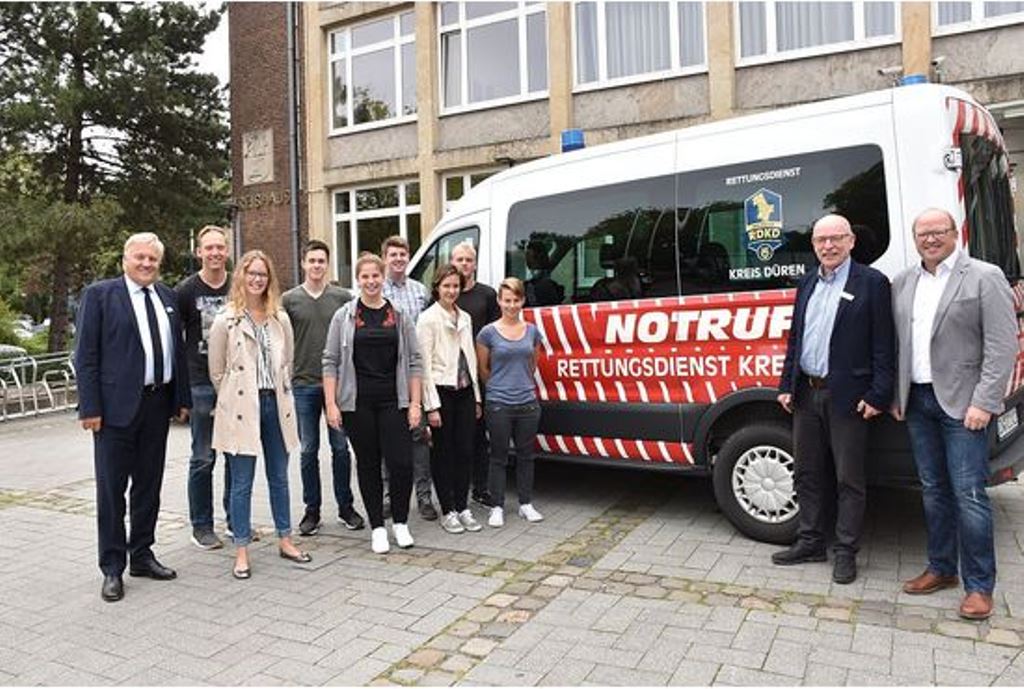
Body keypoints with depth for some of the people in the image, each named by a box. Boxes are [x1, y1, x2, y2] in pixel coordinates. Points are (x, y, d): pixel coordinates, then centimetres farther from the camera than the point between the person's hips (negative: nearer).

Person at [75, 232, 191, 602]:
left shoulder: (166, 296, 11)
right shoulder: (99, 294, -3)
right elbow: (86, 356, -6)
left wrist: (182, 398, 8)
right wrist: (91, 408, -12)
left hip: (158, 404, 5)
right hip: (117, 405, -5)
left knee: (149, 485, 14)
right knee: (111, 488, 4)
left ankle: (142, 555, 28)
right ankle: (113, 568, 15)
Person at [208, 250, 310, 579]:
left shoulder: (281, 318, 6)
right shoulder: (226, 320, -5)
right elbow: (216, 370, 1)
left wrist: (279, 392, 12)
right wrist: (233, 398, 8)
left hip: (276, 404, 4)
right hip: (241, 408, -4)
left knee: (279, 477, 13)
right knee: (242, 483, 4)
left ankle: (285, 540, 26)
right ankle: (241, 552, 16)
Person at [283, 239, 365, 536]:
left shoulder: (343, 298, 2)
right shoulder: (289, 299, 3)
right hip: (303, 384, 0)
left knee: (340, 448, 7)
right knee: (309, 451, 8)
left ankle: (346, 507, 20)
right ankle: (312, 510, 20)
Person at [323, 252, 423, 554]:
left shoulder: (399, 316, 6)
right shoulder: (344, 316, 3)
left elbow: (414, 361, 5)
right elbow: (330, 361, 2)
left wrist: (415, 403, -1)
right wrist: (331, 404, -6)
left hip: (394, 401, 0)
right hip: (357, 402, 0)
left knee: (401, 463, -4)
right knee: (368, 464, 8)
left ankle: (400, 523, 17)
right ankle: (377, 527, 21)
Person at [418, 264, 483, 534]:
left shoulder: (464, 318, 12)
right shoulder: (428, 319, -7)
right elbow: (425, 364, -10)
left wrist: (476, 396, 12)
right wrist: (432, 405, -14)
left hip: (465, 391, 6)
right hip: (442, 391, -6)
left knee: (465, 451, 8)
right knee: (443, 453, 4)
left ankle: (462, 507, 20)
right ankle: (447, 511, 14)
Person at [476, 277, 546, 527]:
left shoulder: (532, 331, 5)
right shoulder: (488, 333, -5)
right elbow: (483, 369, 3)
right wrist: (501, 386, 8)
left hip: (528, 403, 3)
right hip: (499, 405, -3)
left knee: (526, 454, 13)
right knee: (499, 457, 6)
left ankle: (526, 504, 25)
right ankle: (497, 507, 16)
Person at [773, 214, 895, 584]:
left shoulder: (872, 283, -5)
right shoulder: (807, 283, 12)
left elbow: (883, 346, -8)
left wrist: (877, 396, -13)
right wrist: (787, 385, 11)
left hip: (847, 397, -6)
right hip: (806, 394, 6)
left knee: (848, 480, 5)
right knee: (808, 473, 14)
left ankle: (845, 552, 17)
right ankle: (810, 542, 28)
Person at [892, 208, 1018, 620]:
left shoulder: (985, 278, -5)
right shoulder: (902, 284, 11)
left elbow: (1003, 346, -10)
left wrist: (983, 403, -15)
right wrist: (896, 395, 9)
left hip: (961, 403, -5)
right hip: (917, 401, 5)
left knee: (968, 494, -4)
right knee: (933, 491, 14)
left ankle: (979, 586, 9)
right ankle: (941, 569, 26)